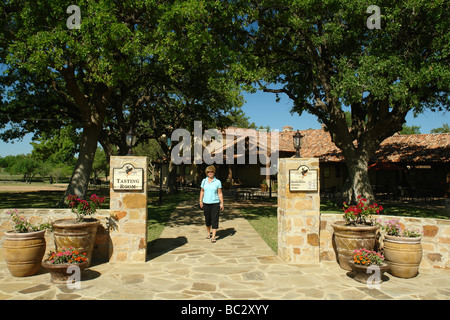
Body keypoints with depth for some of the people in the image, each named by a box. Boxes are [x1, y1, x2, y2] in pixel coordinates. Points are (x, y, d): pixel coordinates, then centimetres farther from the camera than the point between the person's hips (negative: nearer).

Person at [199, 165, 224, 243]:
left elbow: (220, 193, -1)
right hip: (206, 203, 3)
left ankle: (213, 237, 2)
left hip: (215, 203, -2)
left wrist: (222, 203, -6)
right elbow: (202, 191, 11)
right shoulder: (204, 181, 5)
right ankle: (208, 232, 36)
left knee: (215, 220, -4)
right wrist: (200, 201, 4)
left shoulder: (218, 182, -2)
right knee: (207, 219, 13)